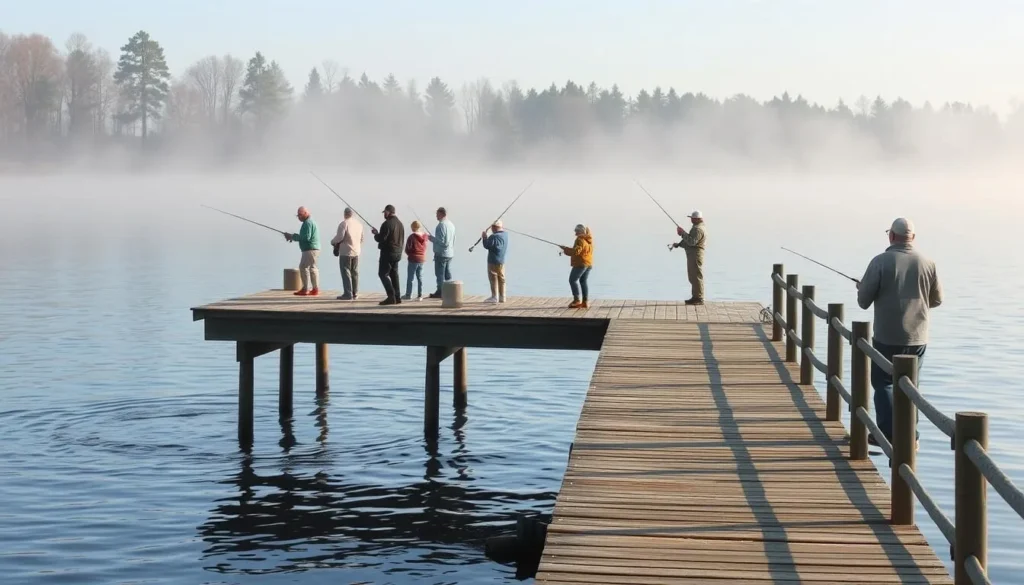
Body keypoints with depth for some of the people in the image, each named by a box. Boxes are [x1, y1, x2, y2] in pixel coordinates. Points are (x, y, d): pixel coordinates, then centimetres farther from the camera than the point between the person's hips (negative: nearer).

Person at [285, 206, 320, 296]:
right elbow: (305, 236, 22)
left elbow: (306, 237, -23)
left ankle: (306, 289, -7)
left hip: (310, 249, -11)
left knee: (304, 267, -8)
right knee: (312, 268, 12)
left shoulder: (308, 223, -15)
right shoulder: (309, 222, 18)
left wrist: (293, 236, -15)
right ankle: (315, 289, 15)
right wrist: (293, 237, 9)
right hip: (313, 249, 11)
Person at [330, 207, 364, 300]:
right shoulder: (359, 223, 8)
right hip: (356, 252, 7)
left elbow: (340, 237, -20)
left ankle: (348, 294, -7)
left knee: (346, 273, -3)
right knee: (355, 273, 13)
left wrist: (332, 242, -2)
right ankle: (355, 294, 16)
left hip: (345, 252, -7)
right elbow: (361, 238, 13)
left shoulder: (343, 224, -15)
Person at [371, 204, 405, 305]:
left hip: (388, 252, -8)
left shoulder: (387, 224, -16)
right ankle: (397, 297, 11)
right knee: (394, 274, 13)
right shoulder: (400, 224, 12)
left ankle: (391, 296, -15)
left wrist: (376, 234, 1)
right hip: (398, 253, 8)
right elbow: (402, 240, 18)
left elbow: (381, 238, -17)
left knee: (383, 273, -5)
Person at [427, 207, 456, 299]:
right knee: (448, 274, 13)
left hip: (441, 253, -9)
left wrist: (431, 238, -10)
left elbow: (441, 241, -22)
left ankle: (440, 292, -1)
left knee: (440, 274, -3)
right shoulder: (451, 224, 12)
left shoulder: (441, 225, -17)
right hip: (450, 253, 9)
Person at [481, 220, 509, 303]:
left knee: (493, 278, -2)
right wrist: (487, 237, 12)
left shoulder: (494, 236, -21)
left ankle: (494, 297, -2)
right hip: (502, 260, 8)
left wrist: (484, 237, -7)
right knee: (501, 278, 12)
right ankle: (502, 297, 16)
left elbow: (487, 246, -20)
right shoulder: (505, 234, 7)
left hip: (493, 261, -8)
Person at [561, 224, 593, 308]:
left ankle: (577, 300, -11)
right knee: (583, 281, 11)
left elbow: (576, 251, -24)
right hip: (589, 264, 9)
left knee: (573, 280, -5)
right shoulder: (589, 240, 14)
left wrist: (566, 249, -12)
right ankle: (585, 302, 8)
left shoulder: (580, 240, -14)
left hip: (580, 263, -9)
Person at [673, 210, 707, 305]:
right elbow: (690, 241, 25)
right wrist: (678, 244, 18)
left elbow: (692, 242, -27)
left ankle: (699, 298, -8)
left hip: (695, 254, -11)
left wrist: (683, 233, -19)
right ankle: (696, 297, 21)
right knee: (693, 276, 15)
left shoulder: (698, 229, -17)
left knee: (696, 276, -9)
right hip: (693, 254, 11)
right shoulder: (698, 227, 19)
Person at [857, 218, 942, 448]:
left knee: (883, 382, 9)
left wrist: (861, 288, 15)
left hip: (887, 337, -3)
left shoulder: (880, 262, -11)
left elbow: (864, 301, -8)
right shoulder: (927, 263, -1)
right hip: (918, 337, 3)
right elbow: (937, 300, 9)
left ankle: (888, 433, 3)